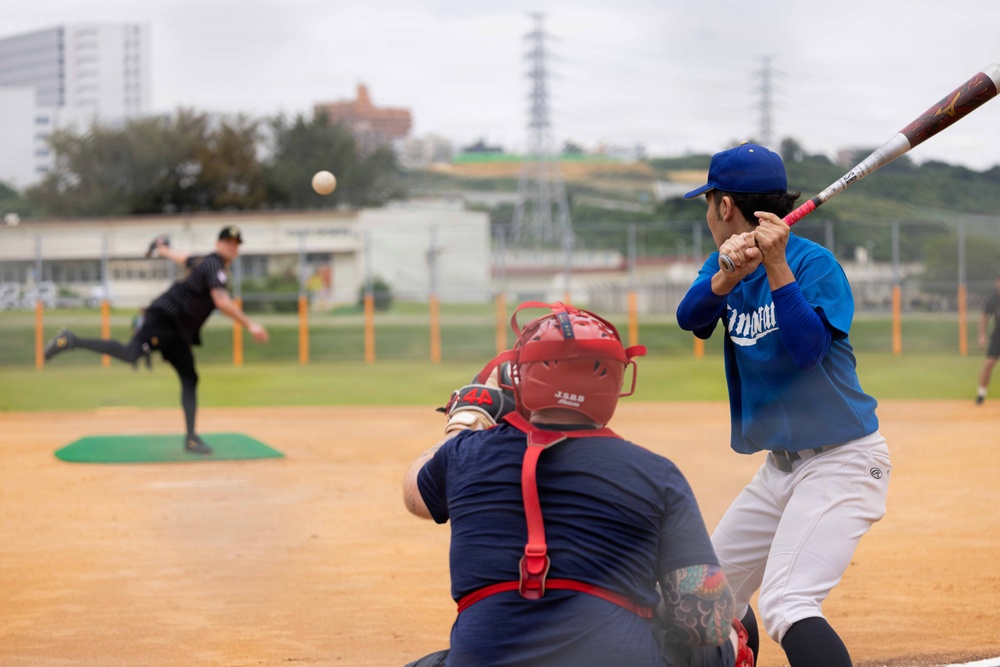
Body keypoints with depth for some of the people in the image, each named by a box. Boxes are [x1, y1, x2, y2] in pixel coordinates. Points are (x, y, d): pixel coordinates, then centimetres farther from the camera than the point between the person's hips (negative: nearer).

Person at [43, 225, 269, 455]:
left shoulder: (203, 262, 21)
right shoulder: (214, 266, -8)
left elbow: (183, 257, 43)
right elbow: (221, 301, -22)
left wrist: (165, 250, 65)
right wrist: (250, 325, -22)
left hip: (177, 331, 10)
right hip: (164, 317, -10)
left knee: (190, 379, 5)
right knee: (130, 354, -30)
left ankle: (191, 438, 6)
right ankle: (72, 341, -25)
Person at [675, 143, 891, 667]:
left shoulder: (815, 263, -14)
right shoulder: (724, 264, 6)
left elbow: (807, 348, -26)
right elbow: (690, 316, -13)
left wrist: (776, 267, -32)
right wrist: (729, 274, -32)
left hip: (840, 461, -9)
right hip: (780, 466, 9)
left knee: (785, 605, -25)